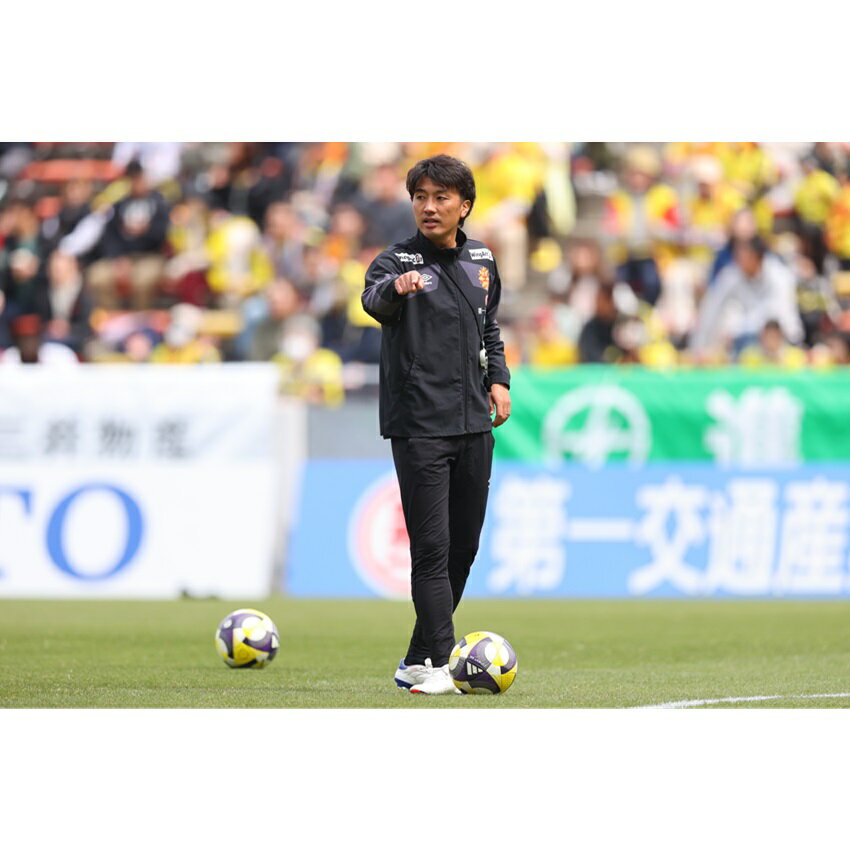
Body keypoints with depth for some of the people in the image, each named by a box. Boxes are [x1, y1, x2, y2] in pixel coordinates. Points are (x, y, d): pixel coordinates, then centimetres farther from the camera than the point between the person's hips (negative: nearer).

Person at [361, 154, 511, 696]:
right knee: (432, 548, -12)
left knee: (463, 548, 9)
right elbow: (374, 300, -30)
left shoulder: (481, 262, 11)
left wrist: (498, 378, 9)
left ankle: (419, 661, 19)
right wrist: (395, 289, -52)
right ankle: (437, 661, -12)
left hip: (474, 425, 6)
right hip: (419, 426, -6)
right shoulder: (399, 260, -7)